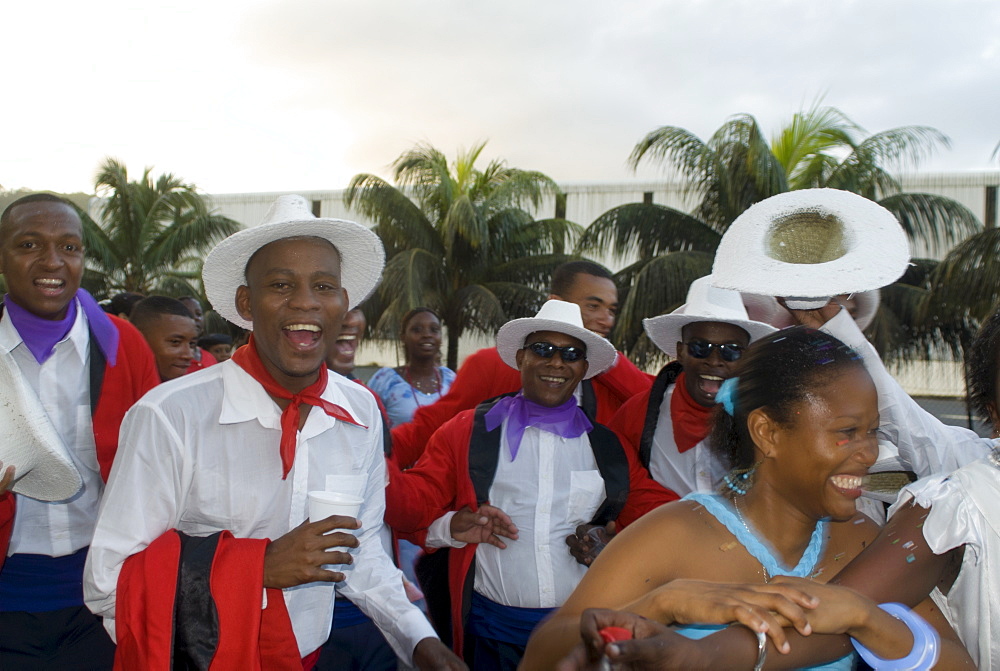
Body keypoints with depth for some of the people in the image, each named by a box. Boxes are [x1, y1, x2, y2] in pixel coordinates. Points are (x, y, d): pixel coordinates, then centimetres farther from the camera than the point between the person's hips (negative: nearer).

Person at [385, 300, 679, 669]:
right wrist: (451, 525, -22)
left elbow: (653, 506, 5)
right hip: (493, 631, -1)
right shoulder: (468, 431, 1)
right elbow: (416, 501, -1)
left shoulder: (607, 445, 7)